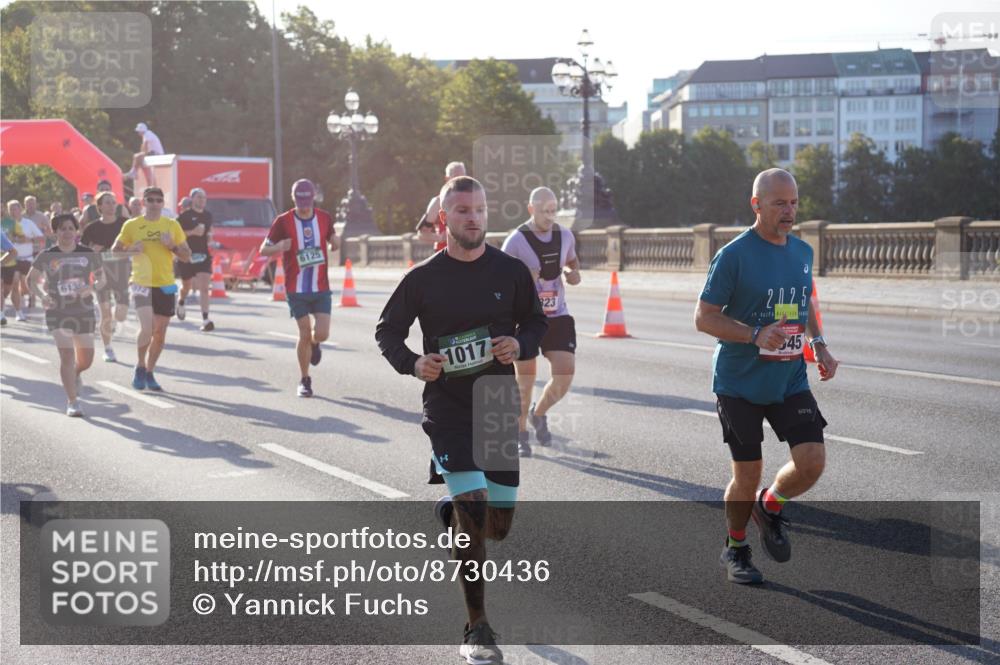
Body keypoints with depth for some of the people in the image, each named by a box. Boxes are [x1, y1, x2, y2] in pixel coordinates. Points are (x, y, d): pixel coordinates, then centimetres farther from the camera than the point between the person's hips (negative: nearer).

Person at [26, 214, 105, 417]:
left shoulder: (88, 254, 0)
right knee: (67, 355, -13)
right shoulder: (46, 256, -3)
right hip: (58, 313, -2)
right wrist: (42, 294, -11)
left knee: (86, 360, 9)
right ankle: (72, 402, -6)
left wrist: (91, 287, -13)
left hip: (84, 311, 2)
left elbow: (101, 277, 9)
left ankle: (75, 374, 46)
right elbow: (31, 279, 7)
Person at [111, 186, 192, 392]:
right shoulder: (132, 225, 2)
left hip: (166, 284, 3)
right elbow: (114, 251, 8)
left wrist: (172, 246, -10)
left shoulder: (172, 225, 7)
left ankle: (149, 373, 24)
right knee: (147, 327, -19)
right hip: (142, 282, -3)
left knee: (160, 333, 8)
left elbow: (187, 256, 9)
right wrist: (130, 250, -12)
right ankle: (140, 367, 4)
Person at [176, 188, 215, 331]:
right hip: (187, 255, -2)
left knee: (204, 287, -13)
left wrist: (210, 237, 5)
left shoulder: (208, 215, 9)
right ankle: (181, 302, 52)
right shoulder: (185, 216, -7)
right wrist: (192, 232, -22)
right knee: (186, 286, 17)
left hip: (203, 256, 2)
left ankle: (205, 319, -17)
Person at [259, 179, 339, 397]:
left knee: (322, 334, -8)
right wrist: (278, 247, -24)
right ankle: (305, 381, 15)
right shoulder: (283, 221, -6)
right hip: (296, 289, -2)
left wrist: (335, 243, -5)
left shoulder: (325, 218, 2)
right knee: (304, 334, -2)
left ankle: (314, 345, 30)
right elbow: (263, 250, -2)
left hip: (321, 288, 2)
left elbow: (333, 240, 20)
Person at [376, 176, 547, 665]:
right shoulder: (424, 277, -2)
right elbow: (387, 331, 8)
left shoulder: (511, 271, 2)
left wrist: (520, 345, -8)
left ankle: (450, 511, 44)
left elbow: (535, 322, 15)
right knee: (474, 507, -16)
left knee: (500, 523, 6)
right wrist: (413, 364, -12)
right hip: (447, 406, -3)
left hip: (500, 404, 3)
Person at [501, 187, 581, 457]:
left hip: (558, 316, 4)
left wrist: (574, 273, 0)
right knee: (525, 379, -1)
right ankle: (520, 434, 21)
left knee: (565, 376, -8)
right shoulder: (516, 241, -12)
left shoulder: (565, 236, 2)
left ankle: (539, 414, 23)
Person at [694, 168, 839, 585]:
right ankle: (735, 548, 27)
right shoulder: (734, 255, -12)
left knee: (812, 461, -10)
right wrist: (756, 335, -23)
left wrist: (818, 344, 8)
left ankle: (770, 507, 21)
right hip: (740, 384, -4)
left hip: (790, 381, 5)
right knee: (748, 476, 2)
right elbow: (704, 317, -11)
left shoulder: (803, 252, 7)